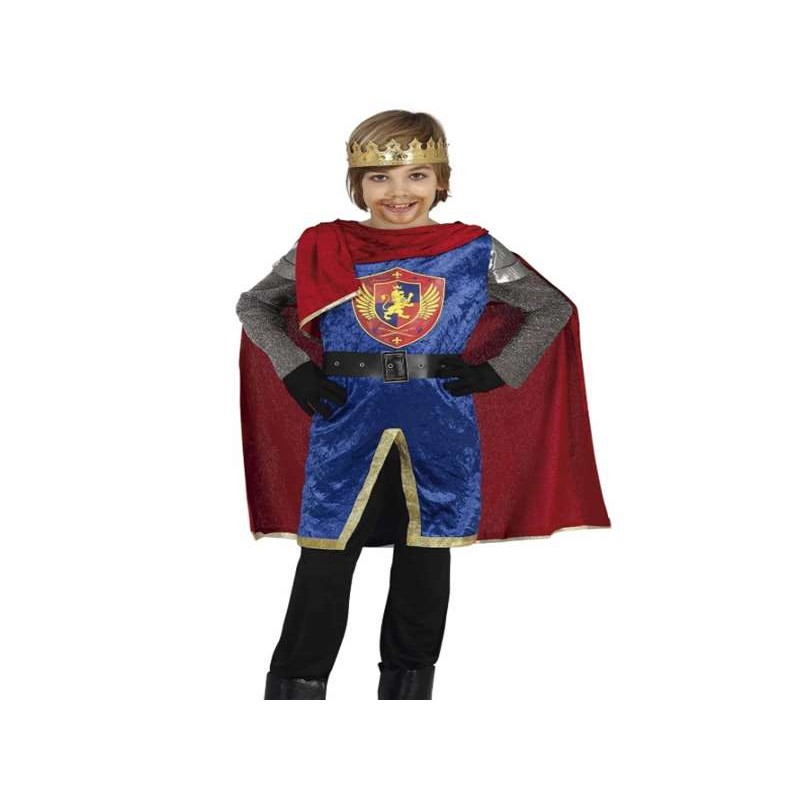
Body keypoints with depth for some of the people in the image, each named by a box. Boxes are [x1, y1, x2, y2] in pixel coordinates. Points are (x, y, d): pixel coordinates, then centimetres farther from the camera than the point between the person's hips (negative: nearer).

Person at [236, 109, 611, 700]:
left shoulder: (475, 251, 2)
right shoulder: (324, 249, 2)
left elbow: (554, 307, 10)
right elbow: (254, 304, 14)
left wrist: (498, 371, 0)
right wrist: (294, 369, 1)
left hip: (439, 432, 1)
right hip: (345, 425, -1)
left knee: (425, 567, 8)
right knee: (324, 566, -1)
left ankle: (408, 682, 22)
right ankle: (294, 686, 9)